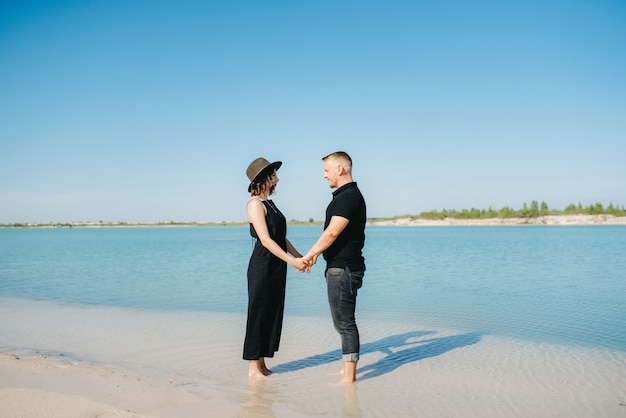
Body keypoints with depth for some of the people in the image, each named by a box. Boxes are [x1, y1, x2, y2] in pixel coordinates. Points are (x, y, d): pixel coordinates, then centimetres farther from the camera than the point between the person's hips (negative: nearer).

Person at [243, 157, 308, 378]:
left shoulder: (269, 203, 15)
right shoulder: (255, 204, -12)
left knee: (272, 314, 11)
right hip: (262, 267, -9)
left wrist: (299, 256, 8)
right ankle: (253, 368, 8)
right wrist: (291, 260, -22)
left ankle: (262, 365, 20)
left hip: (276, 268, 9)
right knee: (258, 315, -1)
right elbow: (265, 239, -20)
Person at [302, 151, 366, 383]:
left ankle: (349, 378, 2)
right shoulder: (344, 195, 15)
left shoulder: (349, 196, -17)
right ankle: (347, 369, 25)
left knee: (344, 322, -5)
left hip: (343, 269, -10)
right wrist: (316, 253, 17)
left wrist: (308, 256, -14)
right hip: (339, 267, 10)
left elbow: (331, 233, -21)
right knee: (343, 321, 16)